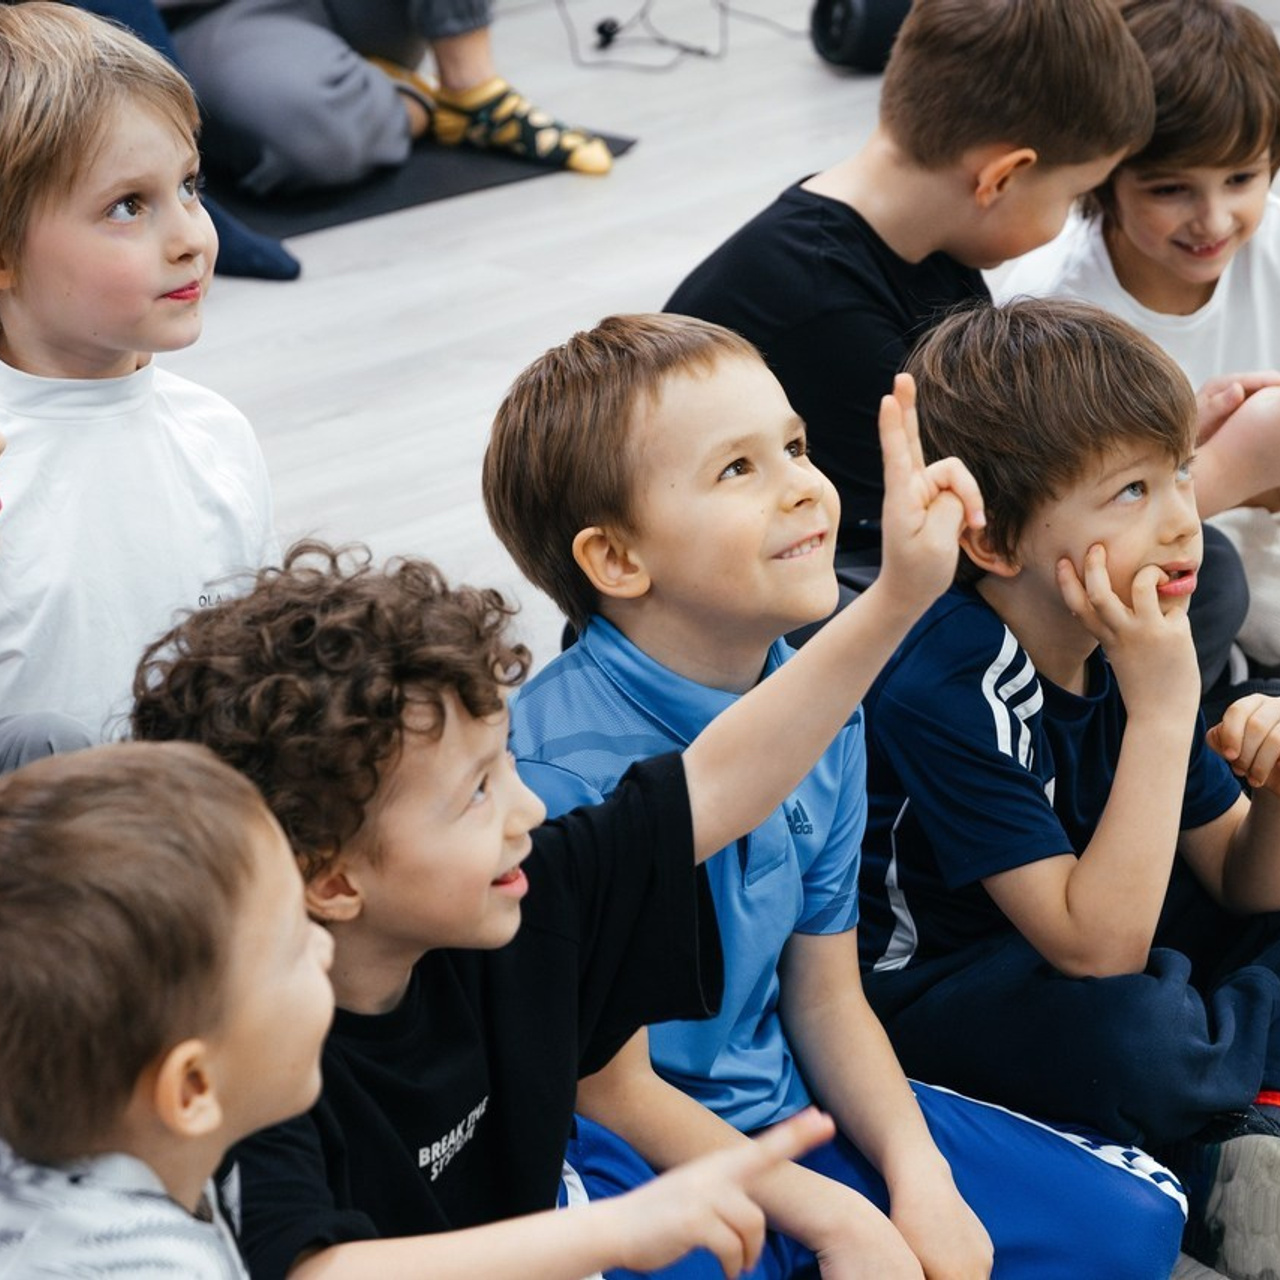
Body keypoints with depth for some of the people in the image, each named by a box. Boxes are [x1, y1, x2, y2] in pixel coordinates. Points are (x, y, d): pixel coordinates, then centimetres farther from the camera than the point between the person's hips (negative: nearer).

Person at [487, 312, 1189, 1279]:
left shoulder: (821, 709, -2)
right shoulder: (567, 766, -25)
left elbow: (825, 997, 7)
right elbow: (607, 1089, -18)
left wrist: (916, 1174, -8)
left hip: (798, 1116, 7)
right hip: (658, 1165, -7)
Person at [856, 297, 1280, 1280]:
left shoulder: (1127, 647, -5)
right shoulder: (949, 696, -28)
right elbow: (1097, 949, -33)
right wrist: (1163, 709, -34)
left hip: (1074, 943, 9)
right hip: (918, 995, -8)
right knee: (1125, 1030, -37)